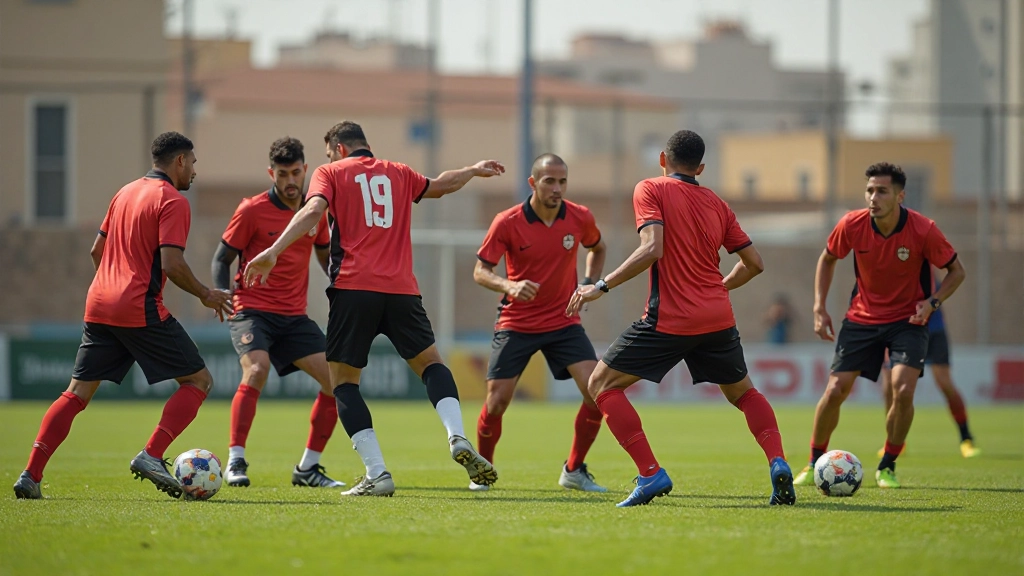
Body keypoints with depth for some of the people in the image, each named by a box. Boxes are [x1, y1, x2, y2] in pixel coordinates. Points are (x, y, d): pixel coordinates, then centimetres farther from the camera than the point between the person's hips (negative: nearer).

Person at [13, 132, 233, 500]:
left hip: (99, 305, 8)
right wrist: (205, 295, -2)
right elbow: (172, 265, -16)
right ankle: (151, 456, -12)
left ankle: (31, 475, -2)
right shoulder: (172, 201, -6)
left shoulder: (125, 193, 18)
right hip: (141, 310, -8)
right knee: (198, 380, 2)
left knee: (77, 393, 9)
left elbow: (96, 251, 23)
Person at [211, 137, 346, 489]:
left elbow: (325, 256, 22)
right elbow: (222, 258, 0)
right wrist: (222, 295, -17)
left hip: (294, 316, 5)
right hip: (253, 311, -5)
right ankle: (235, 463, -23)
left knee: (335, 379, -4)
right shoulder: (252, 211, -8)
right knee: (257, 370, -30)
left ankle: (307, 468, 8)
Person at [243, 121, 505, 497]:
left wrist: (274, 250, -19)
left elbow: (313, 210, -10)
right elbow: (441, 185, 40)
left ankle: (377, 474, -6)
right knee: (430, 363, 20)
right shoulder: (398, 173, 21)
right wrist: (474, 170, 60)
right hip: (400, 289, 3)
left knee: (343, 380, 7)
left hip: (352, 288, -3)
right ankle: (458, 438, -6)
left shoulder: (330, 173, 10)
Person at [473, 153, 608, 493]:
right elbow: (481, 271, -12)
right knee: (496, 401, -9)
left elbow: (597, 249, 17)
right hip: (516, 323, -2)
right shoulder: (507, 223, -14)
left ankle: (574, 470, 4)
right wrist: (509, 286, -32)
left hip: (564, 322, 2)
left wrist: (589, 284, 1)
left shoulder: (580, 218, -5)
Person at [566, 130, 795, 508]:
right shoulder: (716, 204, 16)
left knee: (602, 385, 7)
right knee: (742, 392, 26)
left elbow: (652, 249, -15)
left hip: (669, 319, -5)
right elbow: (753, 263, 17)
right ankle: (777, 462, 1)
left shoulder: (651, 190, 0)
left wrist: (601, 287, -13)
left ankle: (651, 474, -6)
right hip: (718, 319, 5)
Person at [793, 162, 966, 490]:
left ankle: (887, 468, 2)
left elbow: (956, 271, -5)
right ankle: (815, 464, 17)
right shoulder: (852, 225, -14)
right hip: (862, 317, 2)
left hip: (908, 319, -2)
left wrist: (933, 302, -22)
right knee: (835, 391, -5)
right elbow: (828, 259, 7)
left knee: (903, 391, -20)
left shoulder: (923, 231, -20)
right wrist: (819, 308, -1)